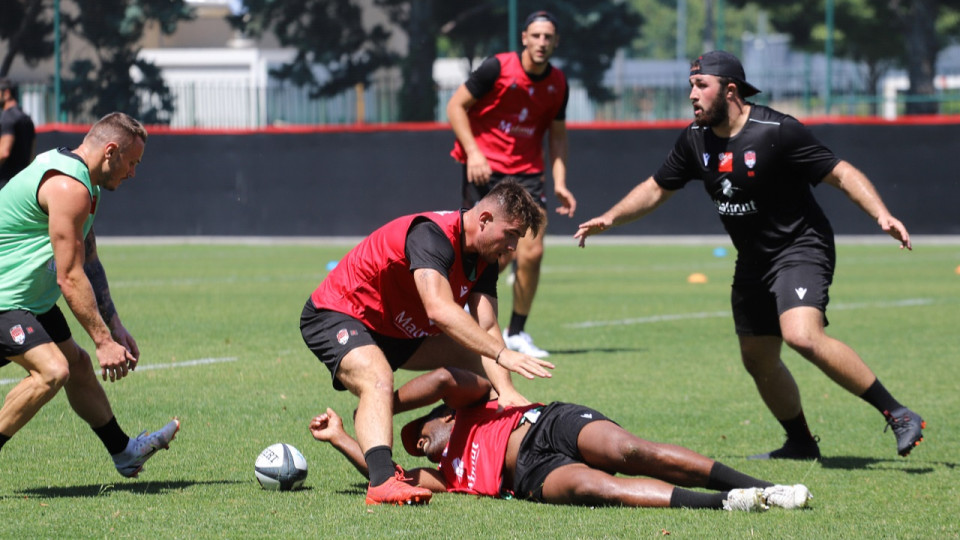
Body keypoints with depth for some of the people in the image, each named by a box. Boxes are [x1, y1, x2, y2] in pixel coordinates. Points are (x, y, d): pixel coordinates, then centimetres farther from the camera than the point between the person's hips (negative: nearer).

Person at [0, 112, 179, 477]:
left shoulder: (83, 185, 12)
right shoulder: (69, 188, -23)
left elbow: (89, 265, 20)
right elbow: (70, 279, -26)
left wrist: (115, 327, 17)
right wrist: (103, 341, -24)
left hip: (30, 297, 11)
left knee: (78, 365, 20)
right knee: (52, 371, -24)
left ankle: (124, 452, 35)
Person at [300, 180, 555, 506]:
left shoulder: (485, 259, -3)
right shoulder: (432, 235, -31)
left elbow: (486, 329, -9)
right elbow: (440, 309, -44)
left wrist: (504, 390, -24)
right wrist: (501, 354, -48)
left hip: (396, 330, 10)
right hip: (337, 315, -10)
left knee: (478, 358, 11)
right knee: (378, 380, -37)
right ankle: (382, 482, -53)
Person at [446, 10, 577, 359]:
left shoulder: (558, 84, 5)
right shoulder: (497, 68, -10)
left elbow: (557, 135, 15)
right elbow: (456, 106, -6)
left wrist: (560, 183, 5)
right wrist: (473, 153, -16)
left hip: (527, 173, 4)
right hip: (485, 169, -4)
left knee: (531, 252, -9)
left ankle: (516, 333, 7)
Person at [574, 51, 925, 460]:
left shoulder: (776, 131, -18)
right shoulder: (696, 139, 2)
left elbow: (841, 173, -17)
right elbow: (657, 188, 17)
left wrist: (882, 215, -30)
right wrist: (610, 218, 6)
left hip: (801, 249, -8)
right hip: (753, 260, 8)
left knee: (802, 336, -30)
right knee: (758, 361, 12)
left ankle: (897, 415, -26)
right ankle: (801, 444, 32)